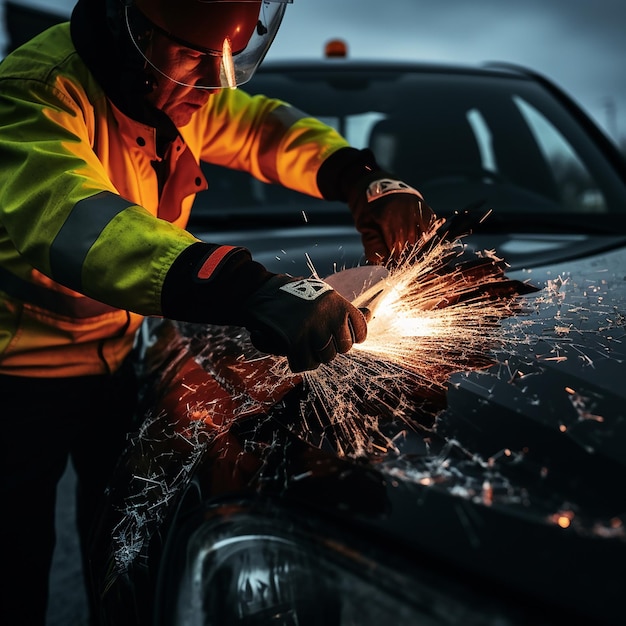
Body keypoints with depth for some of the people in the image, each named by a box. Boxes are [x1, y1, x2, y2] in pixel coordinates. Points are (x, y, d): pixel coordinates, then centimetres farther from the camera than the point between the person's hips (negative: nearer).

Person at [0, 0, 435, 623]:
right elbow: (66, 215, -47)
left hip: (112, 356, 7)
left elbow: (262, 125, 4)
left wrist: (362, 179, -16)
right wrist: (249, 289, -62)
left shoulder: (184, 89, -4)